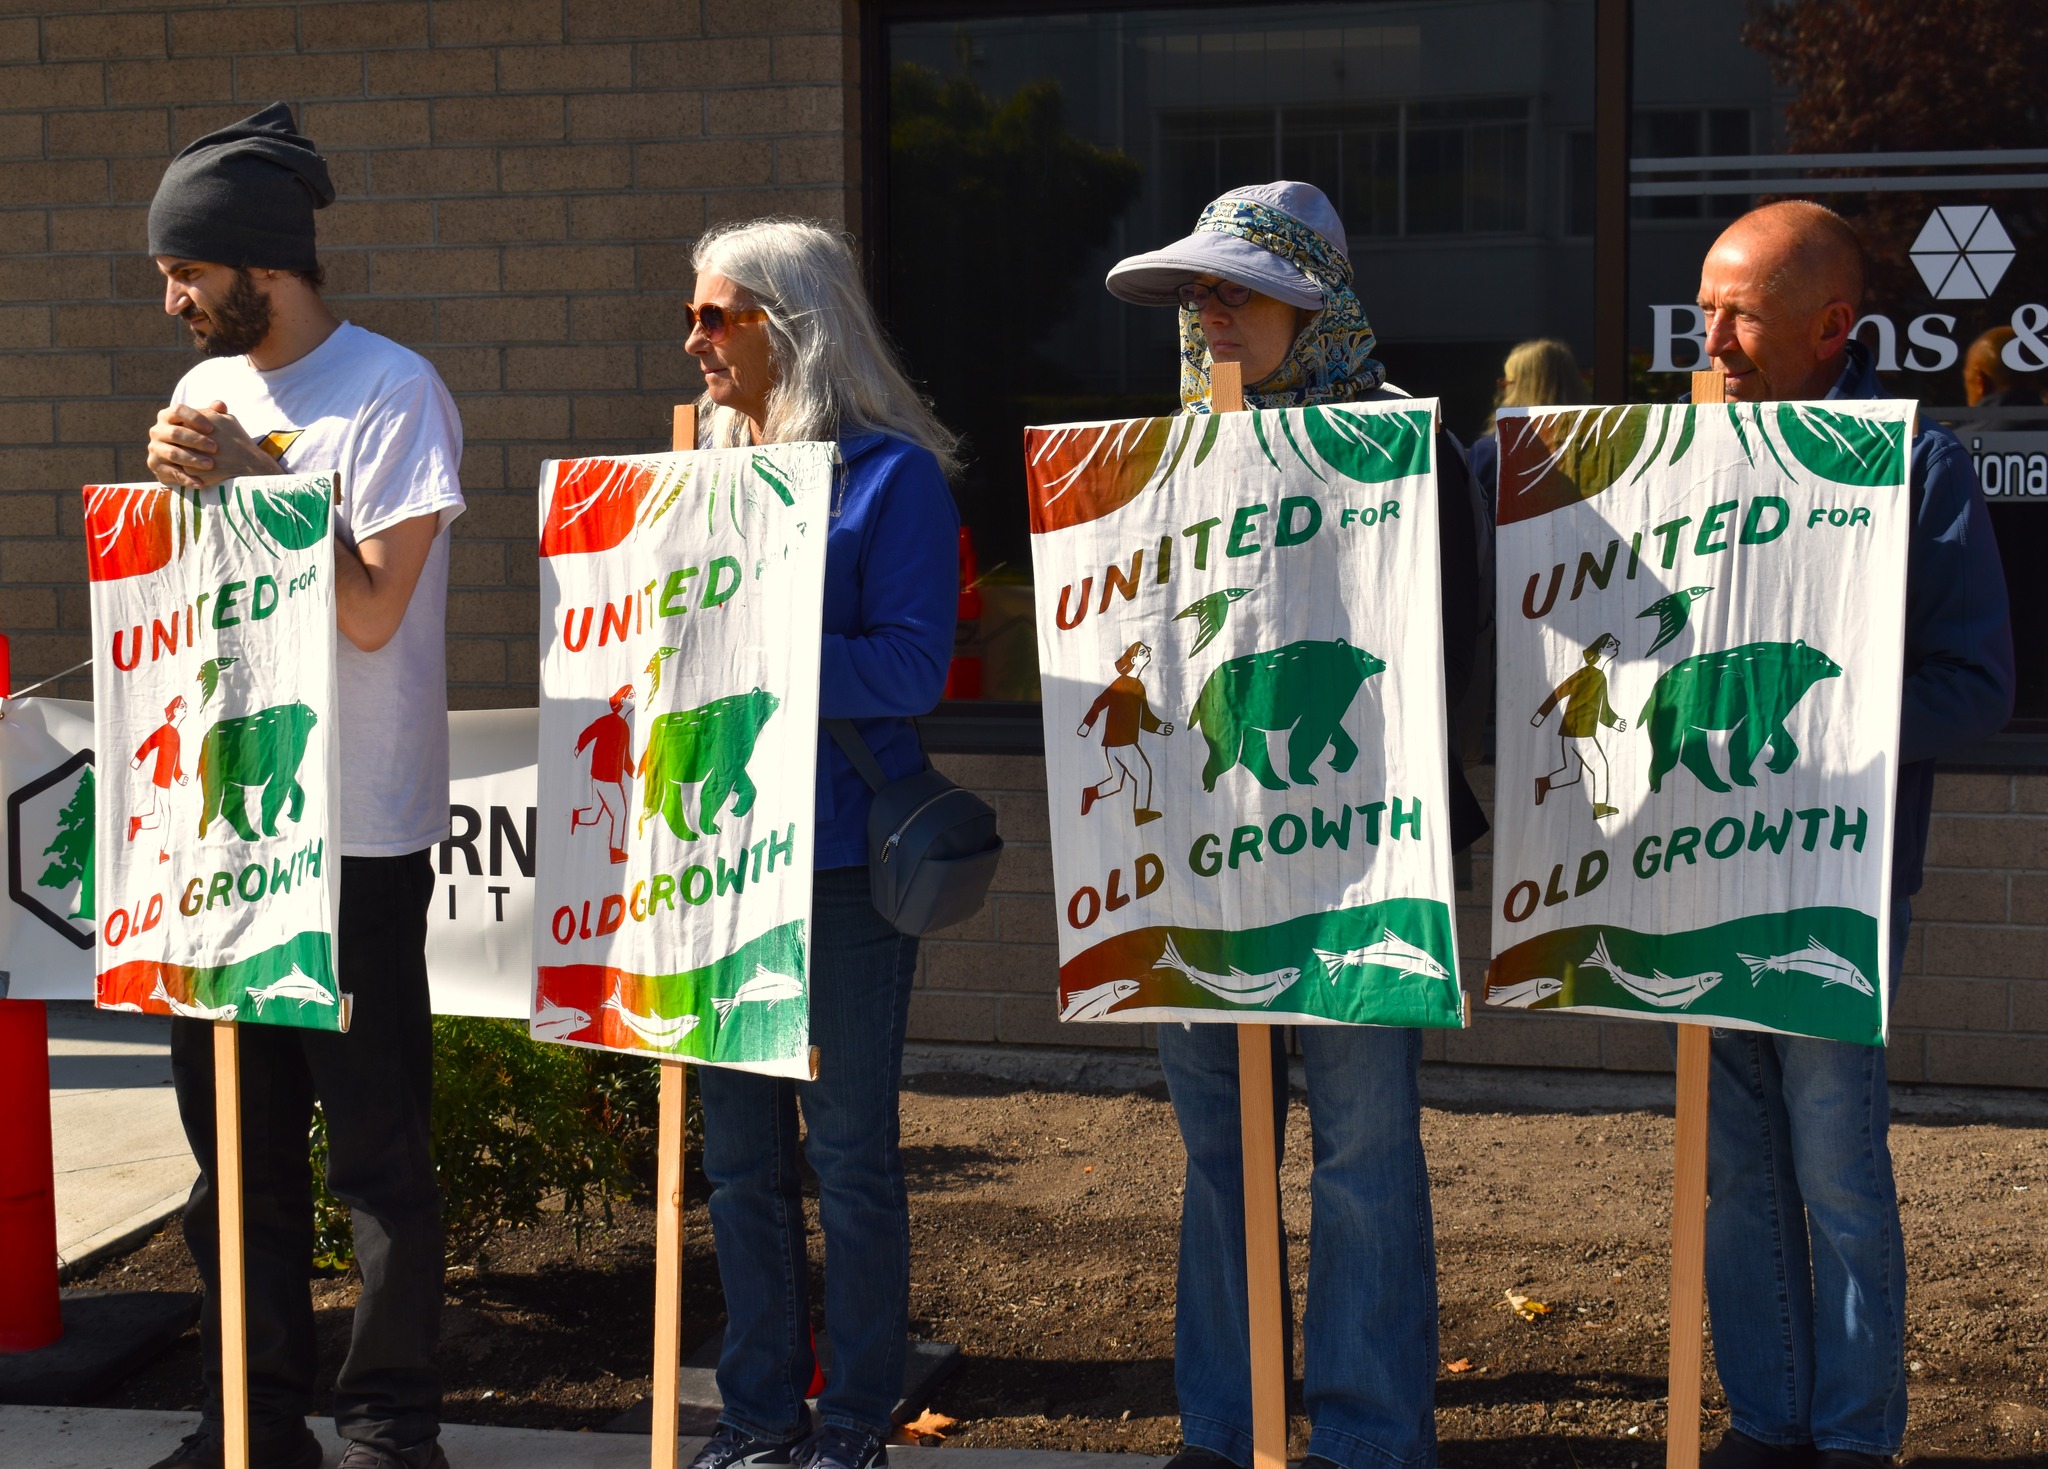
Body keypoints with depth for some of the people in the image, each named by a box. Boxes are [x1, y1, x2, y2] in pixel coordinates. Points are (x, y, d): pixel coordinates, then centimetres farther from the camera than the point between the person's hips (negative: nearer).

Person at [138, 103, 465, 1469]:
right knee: (236, 1139, 12)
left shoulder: (392, 394, -9)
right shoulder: (209, 393, 12)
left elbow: (372, 609, -14)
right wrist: (175, 486, -1)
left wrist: (250, 479, -12)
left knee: (376, 1148, 0)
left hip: (357, 836, -7)